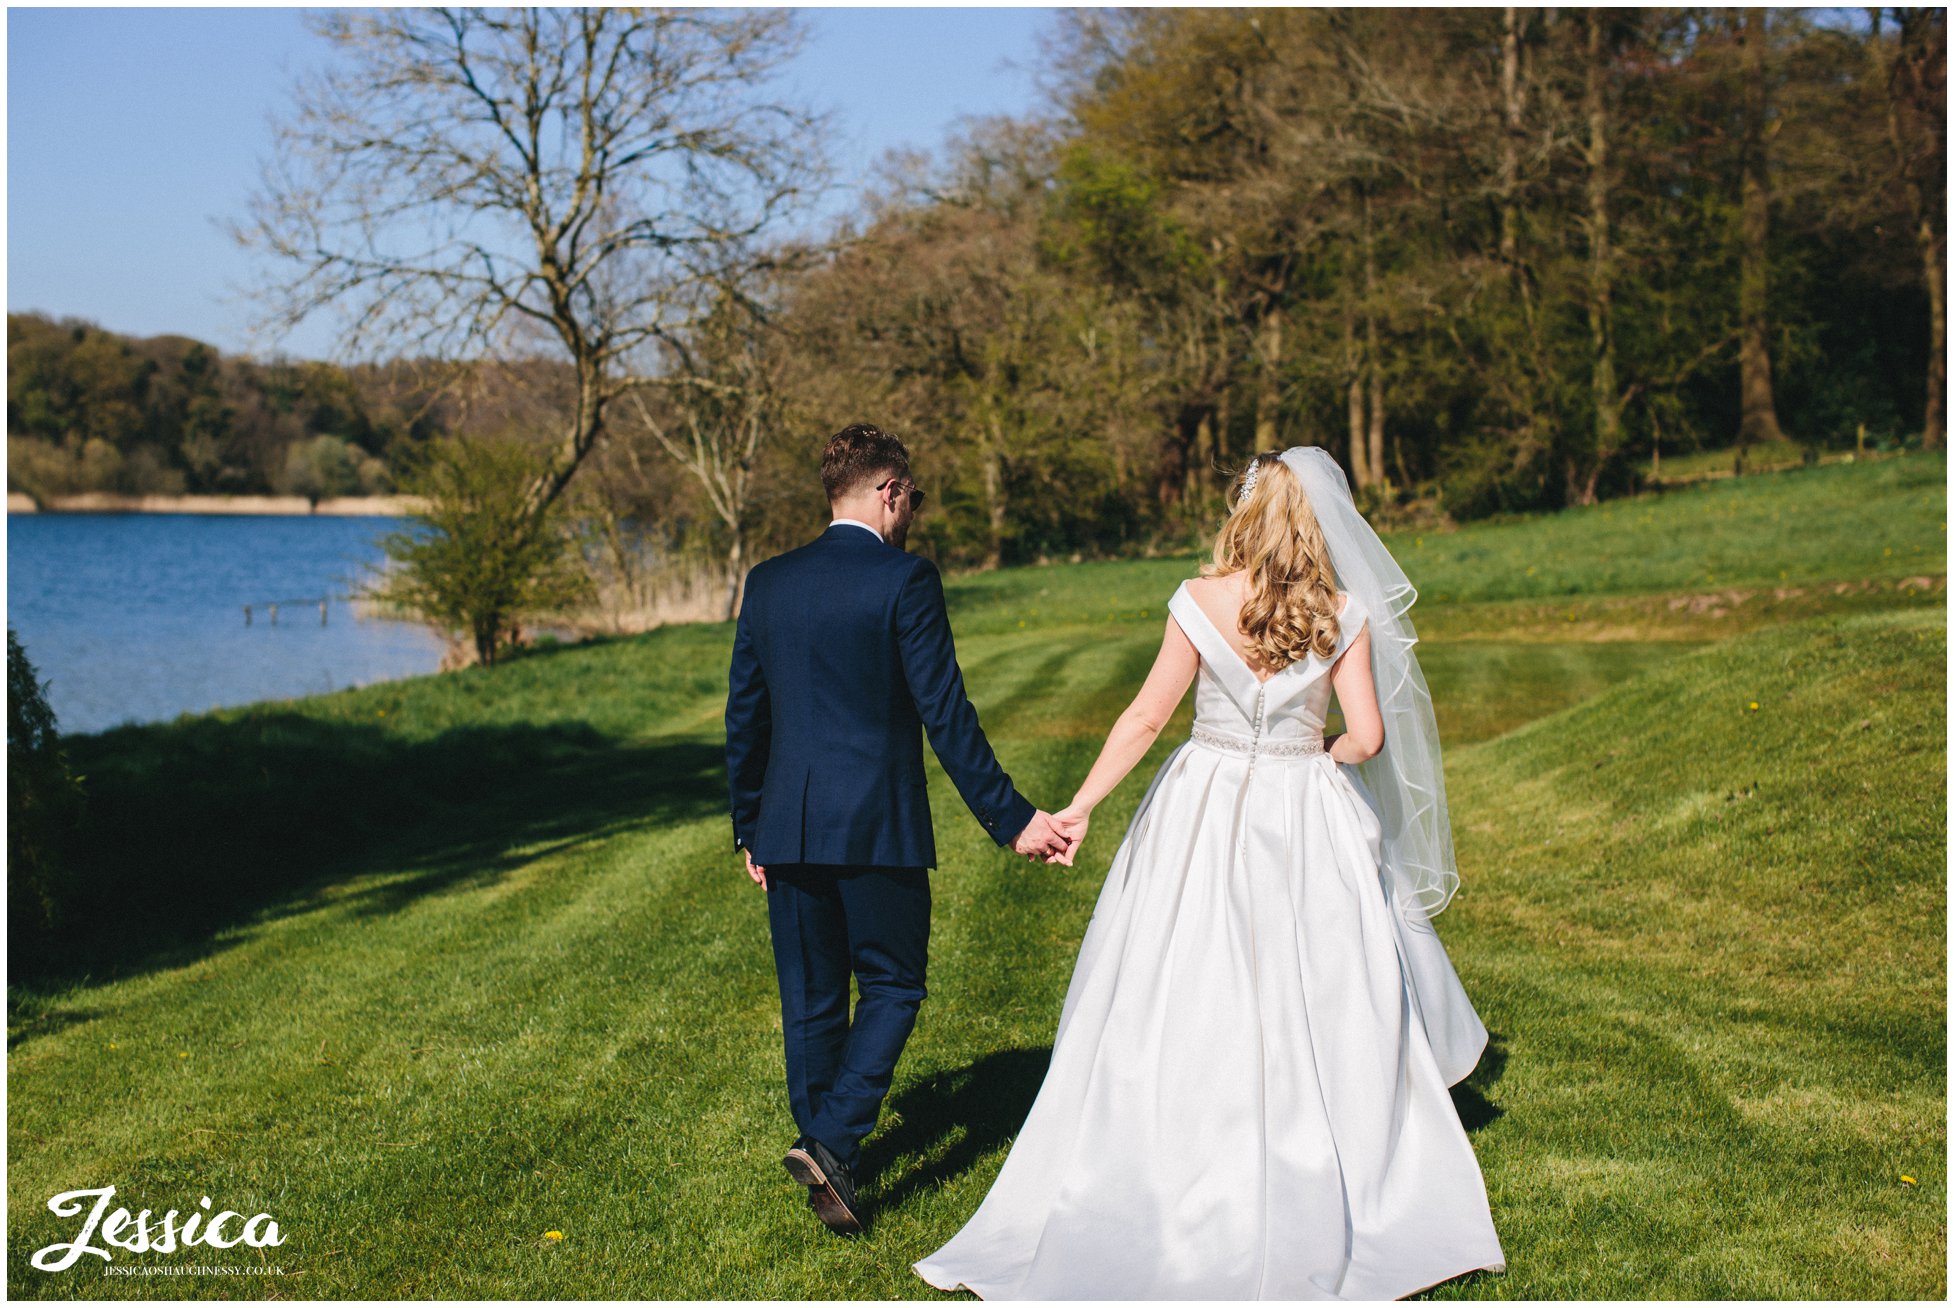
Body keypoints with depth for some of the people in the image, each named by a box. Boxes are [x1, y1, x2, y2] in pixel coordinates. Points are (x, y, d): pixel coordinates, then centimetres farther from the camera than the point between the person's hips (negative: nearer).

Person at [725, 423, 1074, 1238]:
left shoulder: (767, 583, 7)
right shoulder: (904, 580, -9)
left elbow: (743, 715, 11)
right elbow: (945, 713, -12)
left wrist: (749, 826, 20)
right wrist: (1010, 818, -8)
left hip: (789, 828, 5)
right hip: (878, 826, -5)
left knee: (810, 1004, 13)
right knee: (893, 987, 10)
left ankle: (830, 1169, 22)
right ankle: (832, 1142, -6)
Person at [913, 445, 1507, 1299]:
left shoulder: (1201, 601, -7)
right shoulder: (1342, 614, -5)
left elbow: (1148, 717, -8)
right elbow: (1369, 735, -8)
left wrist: (1082, 805, -3)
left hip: (1204, 815, 0)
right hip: (1304, 818, 1)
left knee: (1178, 1009, 6)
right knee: (1318, 1009, 10)